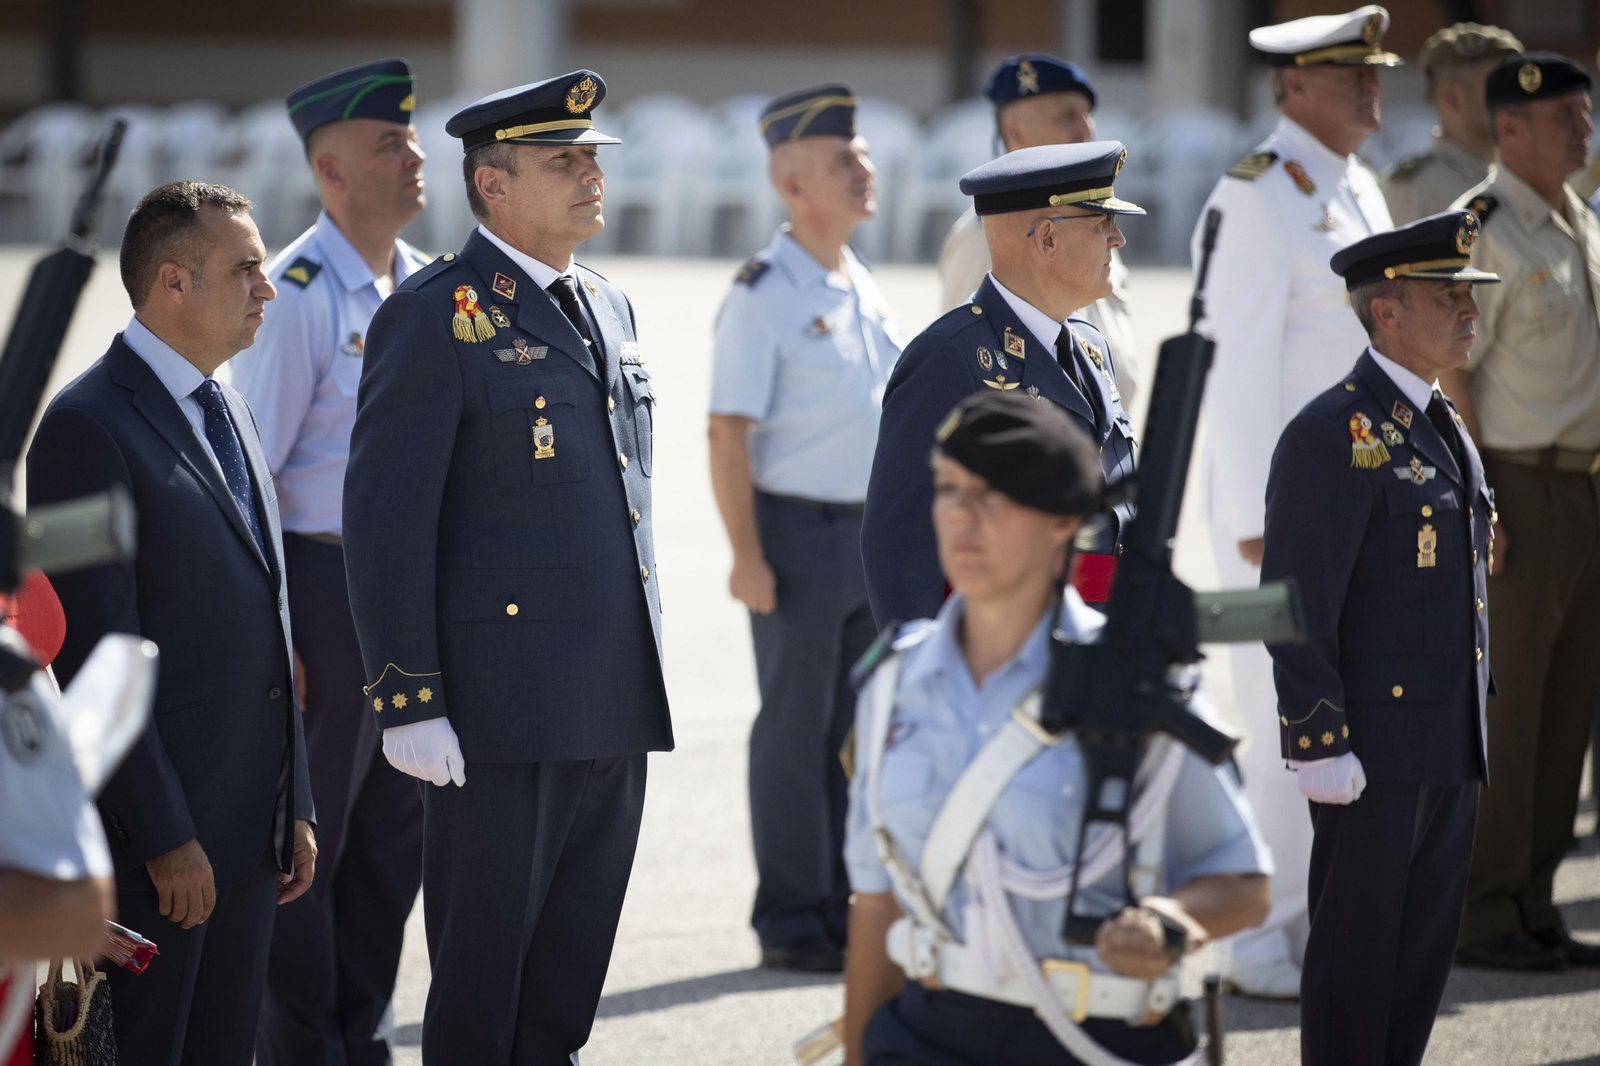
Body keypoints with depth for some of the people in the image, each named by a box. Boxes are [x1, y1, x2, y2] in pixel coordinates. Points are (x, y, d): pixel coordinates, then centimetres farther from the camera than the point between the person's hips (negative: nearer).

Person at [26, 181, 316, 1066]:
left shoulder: (229, 413, 15)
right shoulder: (87, 426, -13)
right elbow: (94, 653, -17)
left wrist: (295, 806, 15)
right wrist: (165, 837, -18)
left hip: (249, 823, 8)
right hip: (150, 831, -8)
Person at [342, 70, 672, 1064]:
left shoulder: (608, 307, 15)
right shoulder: (435, 316, -9)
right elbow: (385, 522, -12)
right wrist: (408, 705, -16)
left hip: (614, 702, 7)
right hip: (500, 709, -7)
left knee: (575, 958, 11)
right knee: (482, 964, 0)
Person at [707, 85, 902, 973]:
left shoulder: (866, 290, 13)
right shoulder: (763, 294, -10)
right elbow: (728, 433, -13)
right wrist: (747, 556, -19)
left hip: (872, 532, 7)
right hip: (799, 532, -7)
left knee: (859, 726, 11)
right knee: (796, 730, -1)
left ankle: (845, 909, 20)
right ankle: (792, 923, 6)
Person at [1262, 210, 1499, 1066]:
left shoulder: (1441, 426, 15)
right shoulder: (1332, 436, -14)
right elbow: (1298, 607, -17)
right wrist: (1318, 746, -19)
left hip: (1450, 752, 9)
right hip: (1372, 751, -9)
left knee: (1426, 948, 12)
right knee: (1357, 954, 0)